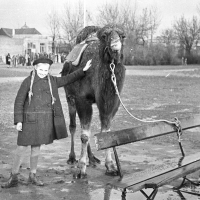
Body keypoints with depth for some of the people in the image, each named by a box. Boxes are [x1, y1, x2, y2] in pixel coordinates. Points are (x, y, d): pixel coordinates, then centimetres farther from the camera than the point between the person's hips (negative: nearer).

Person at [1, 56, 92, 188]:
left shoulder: (52, 81, 8)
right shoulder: (28, 81, -5)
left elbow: (68, 79, 18)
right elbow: (19, 102, -5)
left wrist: (83, 70, 13)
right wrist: (18, 121, -10)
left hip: (46, 119, 4)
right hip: (30, 118, -4)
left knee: (36, 147, 12)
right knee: (22, 147, -1)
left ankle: (32, 176, 23)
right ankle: (14, 178, 8)